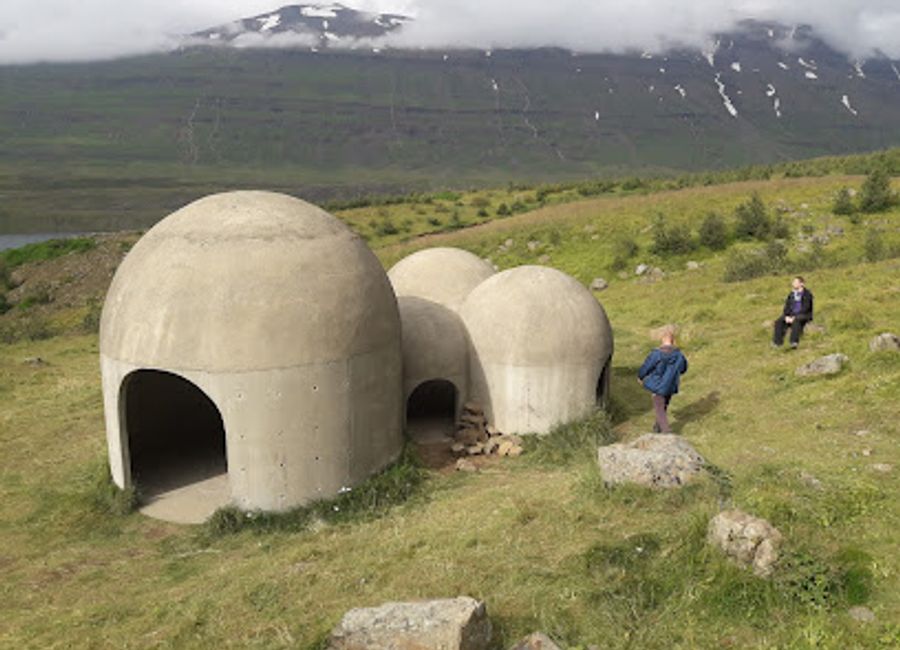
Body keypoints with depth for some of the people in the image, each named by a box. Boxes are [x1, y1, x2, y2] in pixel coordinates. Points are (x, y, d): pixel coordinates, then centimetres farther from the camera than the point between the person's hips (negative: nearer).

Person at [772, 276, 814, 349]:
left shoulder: (807, 294, -4)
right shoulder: (791, 295, 15)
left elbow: (805, 308, -13)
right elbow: (787, 307, 11)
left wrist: (795, 317, -21)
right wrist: (786, 316, -9)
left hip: (804, 315, -6)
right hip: (791, 315, 6)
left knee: (796, 320, -40)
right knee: (779, 322, -22)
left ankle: (794, 342, -48)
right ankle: (777, 342, -29)